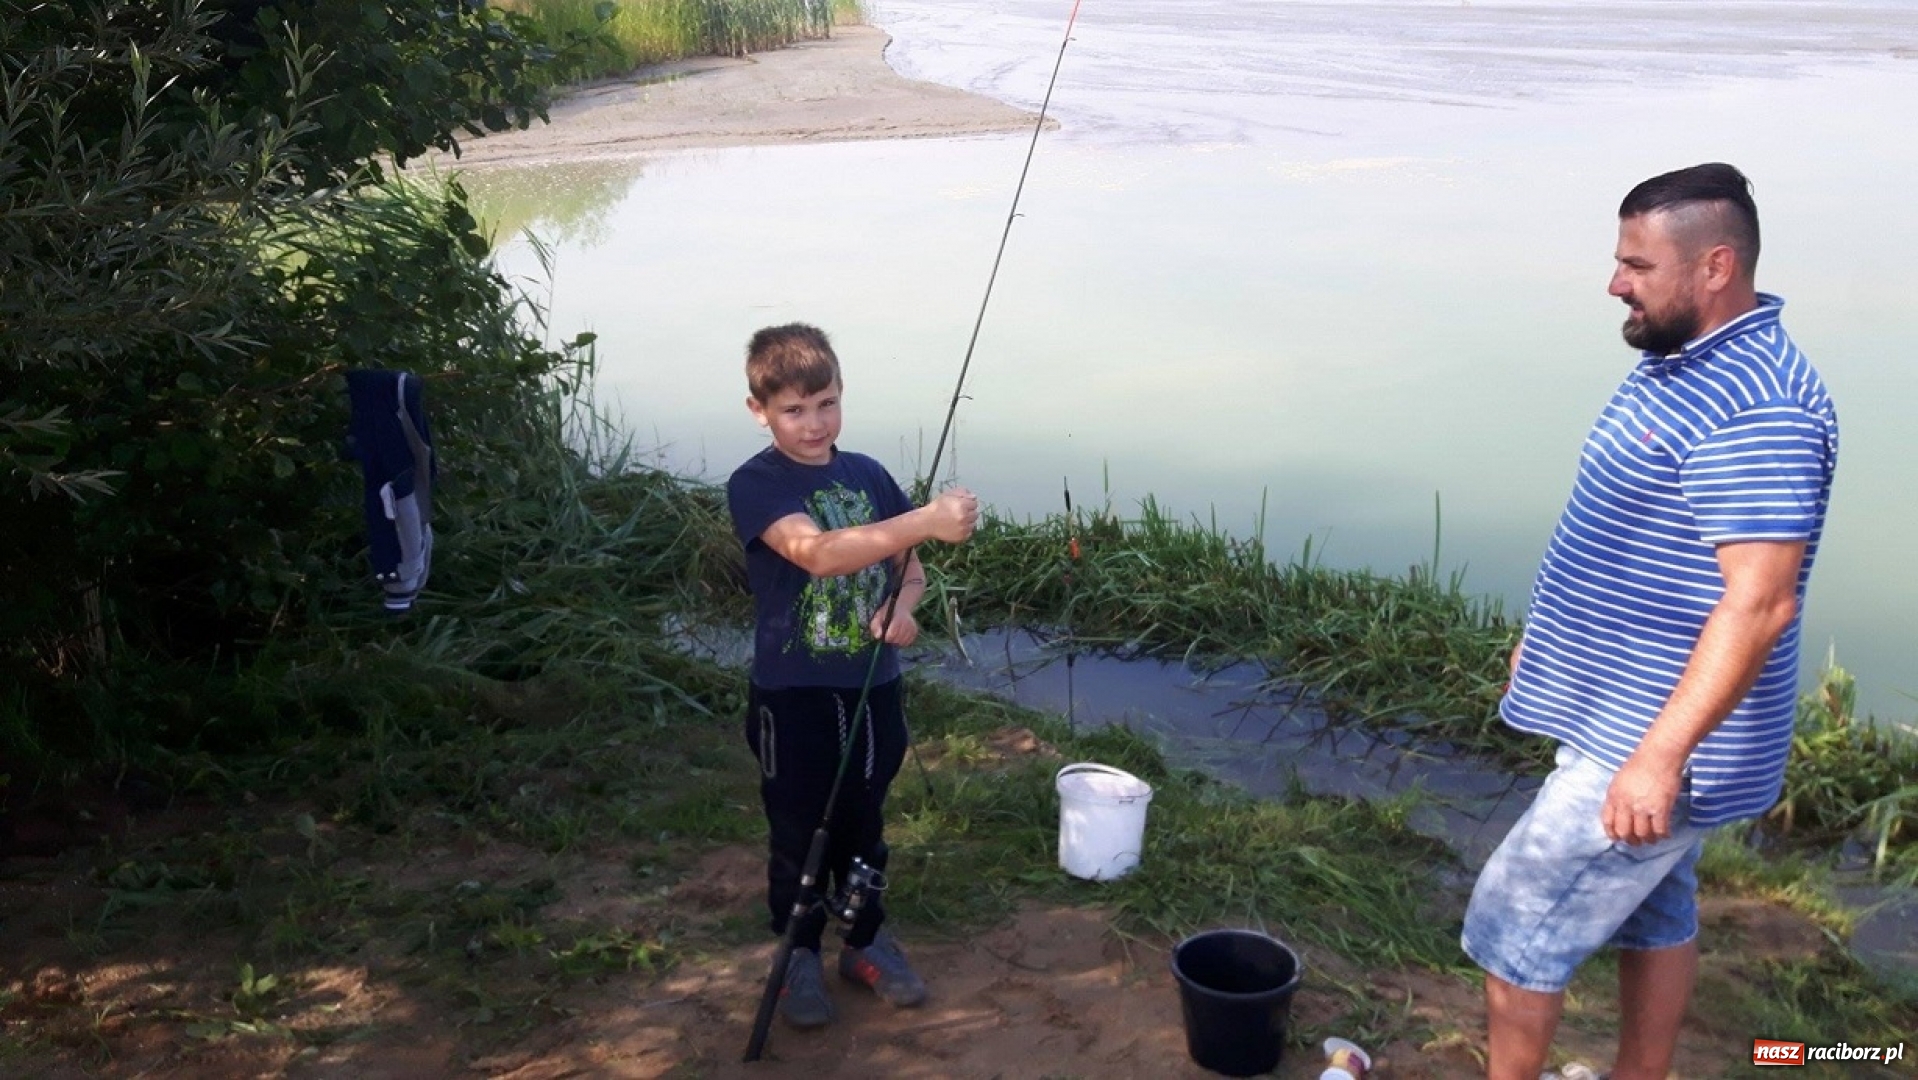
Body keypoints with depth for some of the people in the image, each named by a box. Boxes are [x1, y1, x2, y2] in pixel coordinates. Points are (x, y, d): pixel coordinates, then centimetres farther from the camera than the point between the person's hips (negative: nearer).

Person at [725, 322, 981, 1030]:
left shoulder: (870, 477, 3)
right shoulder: (756, 485, -14)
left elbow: (909, 569, 13)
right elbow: (816, 551, -32)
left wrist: (903, 607, -12)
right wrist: (928, 520, -41)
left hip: (872, 688, 4)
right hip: (793, 696, -4)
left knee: (863, 826, 18)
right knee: (797, 833, 10)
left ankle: (867, 942, 35)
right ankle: (800, 958, 28)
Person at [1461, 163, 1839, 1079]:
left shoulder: (1755, 407, -26)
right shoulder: (1681, 361, 7)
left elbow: (1760, 603, -30)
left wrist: (1658, 757, -31)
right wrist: (1549, 634, 23)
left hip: (1645, 739, -10)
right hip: (1633, 713, 10)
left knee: (1514, 927, 0)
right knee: (1655, 914, 22)